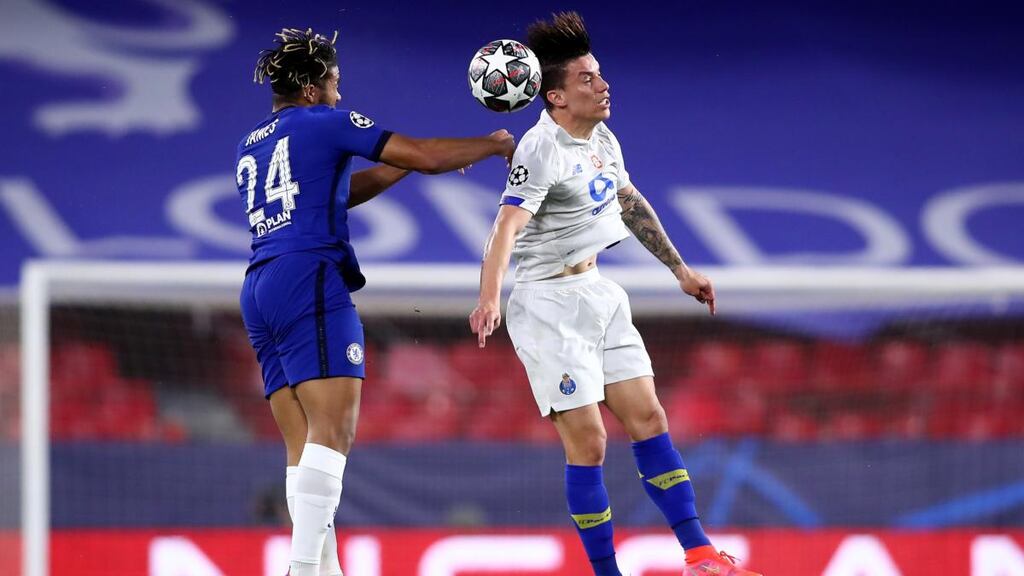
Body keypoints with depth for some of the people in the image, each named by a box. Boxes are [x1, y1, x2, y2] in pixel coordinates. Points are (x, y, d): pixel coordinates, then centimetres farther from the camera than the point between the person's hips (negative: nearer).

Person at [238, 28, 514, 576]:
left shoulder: (251, 146, 25)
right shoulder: (327, 122, 2)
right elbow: (424, 156, 1)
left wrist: (406, 166, 34)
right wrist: (494, 145, 16)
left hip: (260, 290, 9)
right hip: (309, 282, -9)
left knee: (304, 444, 3)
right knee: (334, 429, -16)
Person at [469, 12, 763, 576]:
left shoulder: (602, 139, 8)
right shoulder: (543, 150, -19)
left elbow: (631, 205, 25)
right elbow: (508, 226, -32)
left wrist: (679, 268, 31)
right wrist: (489, 298, -47)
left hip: (597, 294, 8)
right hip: (549, 304, -8)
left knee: (649, 420, 7)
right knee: (588, 443, -9)